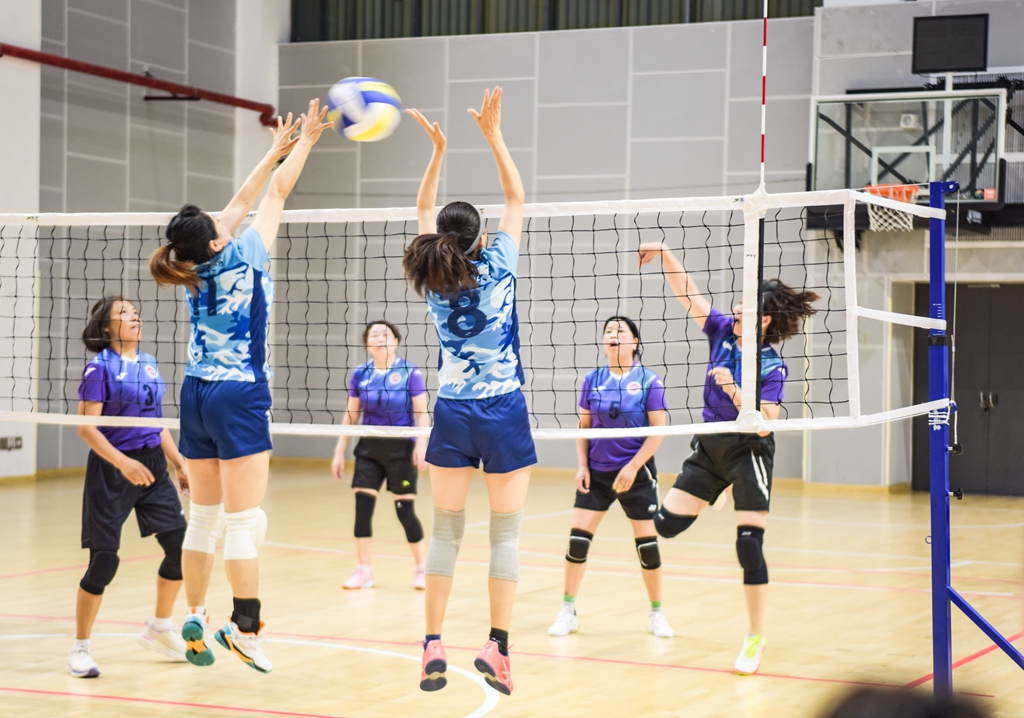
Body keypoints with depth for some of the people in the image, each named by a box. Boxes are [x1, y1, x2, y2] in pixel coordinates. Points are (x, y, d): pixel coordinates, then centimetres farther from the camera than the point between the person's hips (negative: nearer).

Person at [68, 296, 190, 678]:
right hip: (111, 471, -7)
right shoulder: (100, 367, -10)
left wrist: (180, 464, 15)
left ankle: (159, 629, 25)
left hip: (152, 465, 7)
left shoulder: (150, 364, 11)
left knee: (180, 545, 4)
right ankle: (80, 648, 7)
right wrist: (123, 463, -25)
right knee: (104, 561, -8)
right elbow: (86, 426, -15)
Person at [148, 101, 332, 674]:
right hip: (240, 397, -7)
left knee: (204, 517, 11)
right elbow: (275, 196, -1)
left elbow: (244, 202, 16)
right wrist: (304, 143, 12)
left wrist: (276, 150, 25)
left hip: (198, 394, 7)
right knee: (246, 520, -6)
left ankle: (195, 623, 13)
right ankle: (245, 625, -7)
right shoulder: (241, 259, -12)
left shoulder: (195, 268, 4)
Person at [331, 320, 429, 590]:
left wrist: (421, 445, -22)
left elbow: (422, 414, -8)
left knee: (404, 510, -2)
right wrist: (339, 452, 7)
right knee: (362, 506, -3)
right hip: (369, 449, 3)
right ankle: (364, 570, 9)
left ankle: (421, 568, 15)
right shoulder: (360, 375, 3)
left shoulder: (410, 372, -7)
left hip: (401, 449, -3)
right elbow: (350, 416, 9)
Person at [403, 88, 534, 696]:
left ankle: (433, 647, 2)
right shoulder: (496, 269, -8)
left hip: (452, 414, 3)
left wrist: (438, 149, 14)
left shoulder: (433, 279, 0)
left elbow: (425, 210, 15)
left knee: (446, 531, 7)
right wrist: (493, 133, 3)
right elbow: (517, 197, 2)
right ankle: (498, 646, -5)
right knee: (506, 532, 2)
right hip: (503, 413, -3)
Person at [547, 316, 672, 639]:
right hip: (596, 472, 2)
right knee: (578, 538, -4)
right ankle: (568, 611, 8)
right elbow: (583, 426, 9)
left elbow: (658, 430, -9)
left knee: (647, 542, 2)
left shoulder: (648, 380, -7)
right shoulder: (593, 380, 2)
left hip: (636, 473, -2)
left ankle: (656, 613, 18)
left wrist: (633, 467, -15)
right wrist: (582, 466, 0)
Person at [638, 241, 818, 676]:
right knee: (667, 525, 0)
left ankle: (756, 637, 5)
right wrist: (664, 253, -14)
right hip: (709, 446, 6)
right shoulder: (722, 332, -2)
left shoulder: (773, 367, -17)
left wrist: (733, 390, -33)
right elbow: (687, 294, -4)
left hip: (748, 452, -6)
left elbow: (764, 424, -24)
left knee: (749, 548, -9)